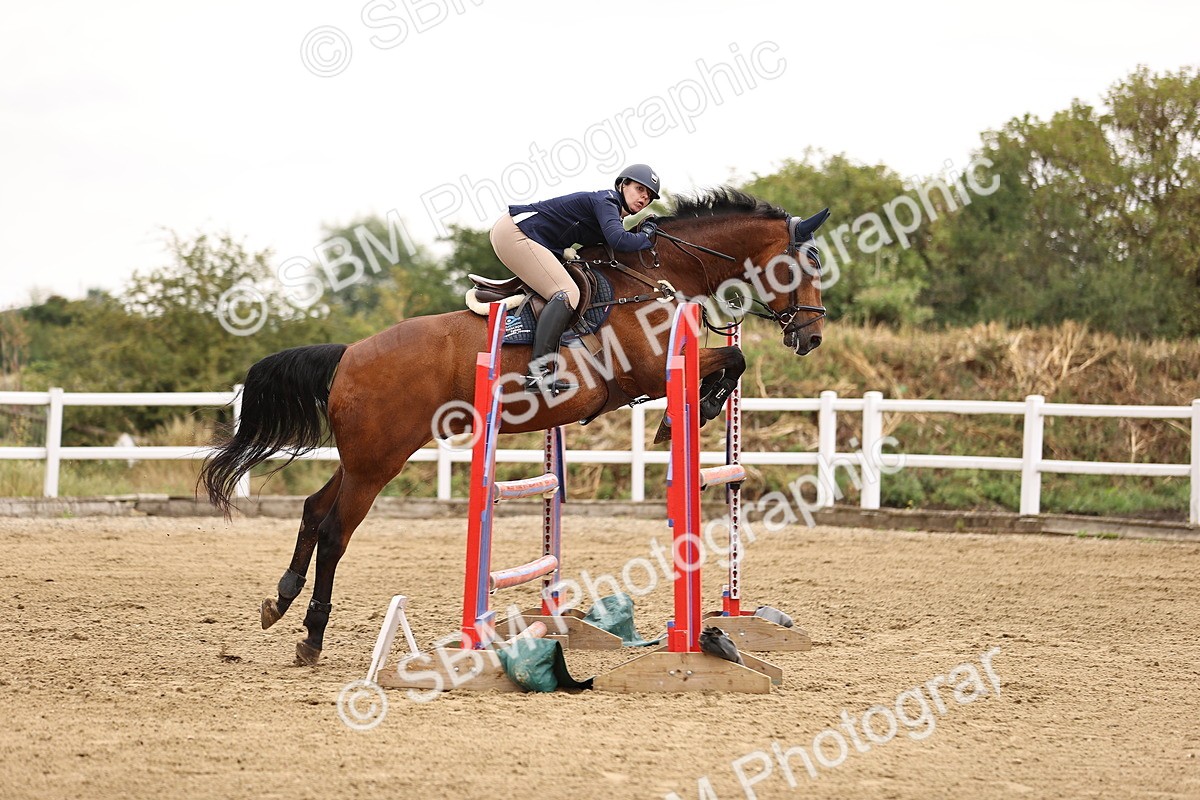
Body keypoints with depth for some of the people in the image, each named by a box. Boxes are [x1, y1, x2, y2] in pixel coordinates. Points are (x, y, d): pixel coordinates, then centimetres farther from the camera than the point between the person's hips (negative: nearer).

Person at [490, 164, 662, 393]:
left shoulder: (610, 211, 19)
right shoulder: (606, 201, -12)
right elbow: (618, 241, -28)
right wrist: (647, 238, -10)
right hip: (514, 234, -11)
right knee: (567, 293, -20)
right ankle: (537, 374, -31)